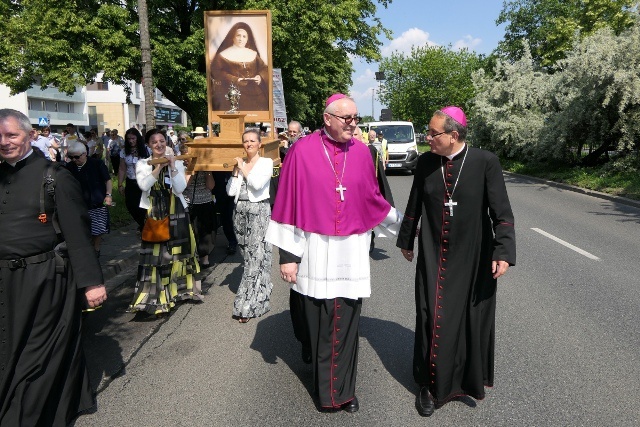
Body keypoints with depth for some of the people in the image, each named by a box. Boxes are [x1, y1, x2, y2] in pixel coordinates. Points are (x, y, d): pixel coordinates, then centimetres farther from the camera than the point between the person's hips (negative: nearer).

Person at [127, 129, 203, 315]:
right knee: (156, 254, 0)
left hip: (176, 212, 1)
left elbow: (180, 188, -9)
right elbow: (144, 185, -16)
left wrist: (172, 167, -16)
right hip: (154, 214, -1)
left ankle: (181, 288, 28)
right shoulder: (142, 164, 1)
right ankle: (157, 297, 6)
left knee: (178, 251, 11)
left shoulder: (176, 163, 3)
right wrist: (159, 167, -19)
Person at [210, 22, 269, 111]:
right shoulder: (224, 55, 7)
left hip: (255, 95, 3)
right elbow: (216, 72, -3)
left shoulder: (253, 54, 18)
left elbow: (264, 68, 17)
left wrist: (260, 77, -6)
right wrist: (235, 80, -15)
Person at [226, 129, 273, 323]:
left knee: (256, 257, -7)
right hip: (240, 211, 5)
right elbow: (230, 191, 5)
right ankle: (259, 292, 25)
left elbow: (257, 183, -16)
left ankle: (248, 305, -4)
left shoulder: (266, 162, 1)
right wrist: (236, 171, -1)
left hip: (259, 211, -5)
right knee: (248, 256, 9)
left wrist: (244, 168, -6)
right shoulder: (239, 163, 13)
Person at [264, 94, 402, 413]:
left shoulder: (361, 153, 2)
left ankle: (341, 390, 26)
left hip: (351, 252, 2)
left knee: (346, 321, 7)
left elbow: (372, 198, 13)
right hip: (314, 251, -2)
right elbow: (289, 203, -7)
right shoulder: (302, 151, -7)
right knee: (315, 318, 10)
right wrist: (287, 254, -8)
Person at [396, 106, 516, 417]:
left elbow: (501, 210, -10)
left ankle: (471, 378, 35)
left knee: (471, 318, 11)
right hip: (433, 257, 2)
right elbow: (414, 205, 9)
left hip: (472, 259, -2)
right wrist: (406, 240, 17)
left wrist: (504, 251, -17)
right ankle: (432, 384, 24)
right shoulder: (426, 162, -2)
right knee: (434, 318, 5)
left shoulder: (484, 162, -11)